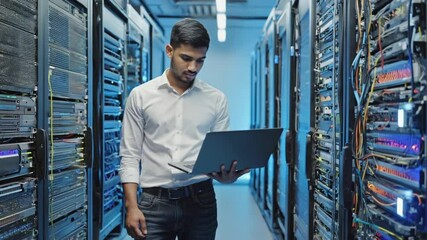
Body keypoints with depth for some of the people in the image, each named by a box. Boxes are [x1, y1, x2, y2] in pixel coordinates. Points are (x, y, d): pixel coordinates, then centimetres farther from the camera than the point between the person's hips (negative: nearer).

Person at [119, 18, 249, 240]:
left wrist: (227, 175, -18)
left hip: (201, 201, 1)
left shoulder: (216, 99, 4)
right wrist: (131, 206, -7)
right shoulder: (141, 96, 2)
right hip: (155, 202, -1)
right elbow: (130, 156, 1)